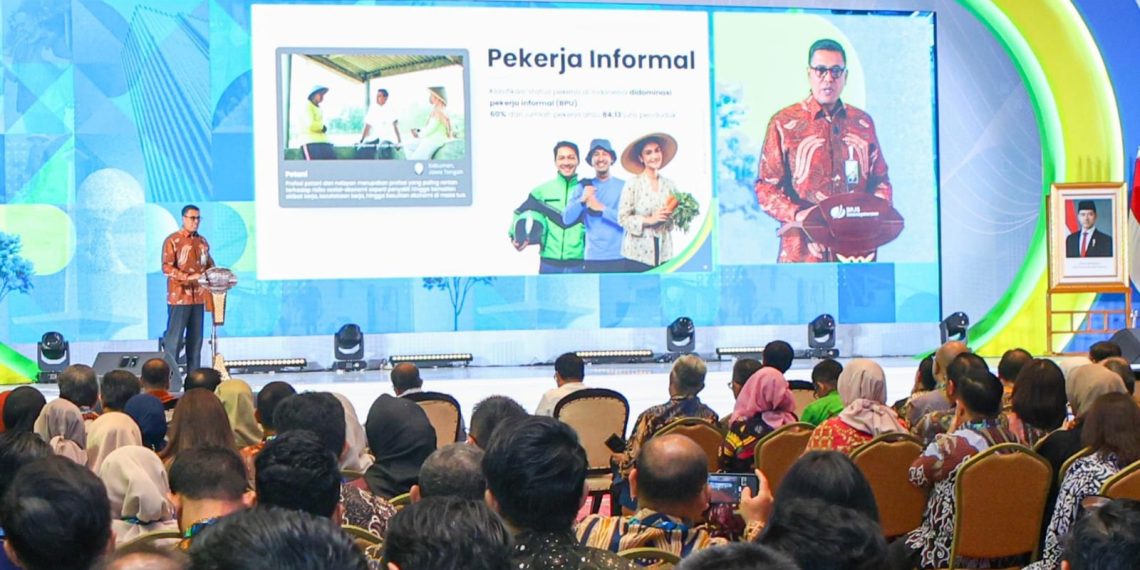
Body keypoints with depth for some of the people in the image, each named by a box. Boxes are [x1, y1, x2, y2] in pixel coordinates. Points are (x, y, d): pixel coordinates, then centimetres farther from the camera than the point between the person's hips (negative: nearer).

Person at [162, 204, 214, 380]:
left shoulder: (202, 241, 13)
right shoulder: (172, 240, -5)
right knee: (174, 338, -6)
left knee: (195, 338, 7)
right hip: (179, 297, -6)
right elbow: (166, 267, -13)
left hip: (198, 297, 6)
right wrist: (188, 277, -24)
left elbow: (210, 265, 20)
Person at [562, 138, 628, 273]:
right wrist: (582, 200, -18)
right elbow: (567, 219, -2)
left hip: (620, 258, -1)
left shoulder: (623, 186, 3)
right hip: (593, 258, 1)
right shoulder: (584, 186, 8)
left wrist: (601, 209, -12)